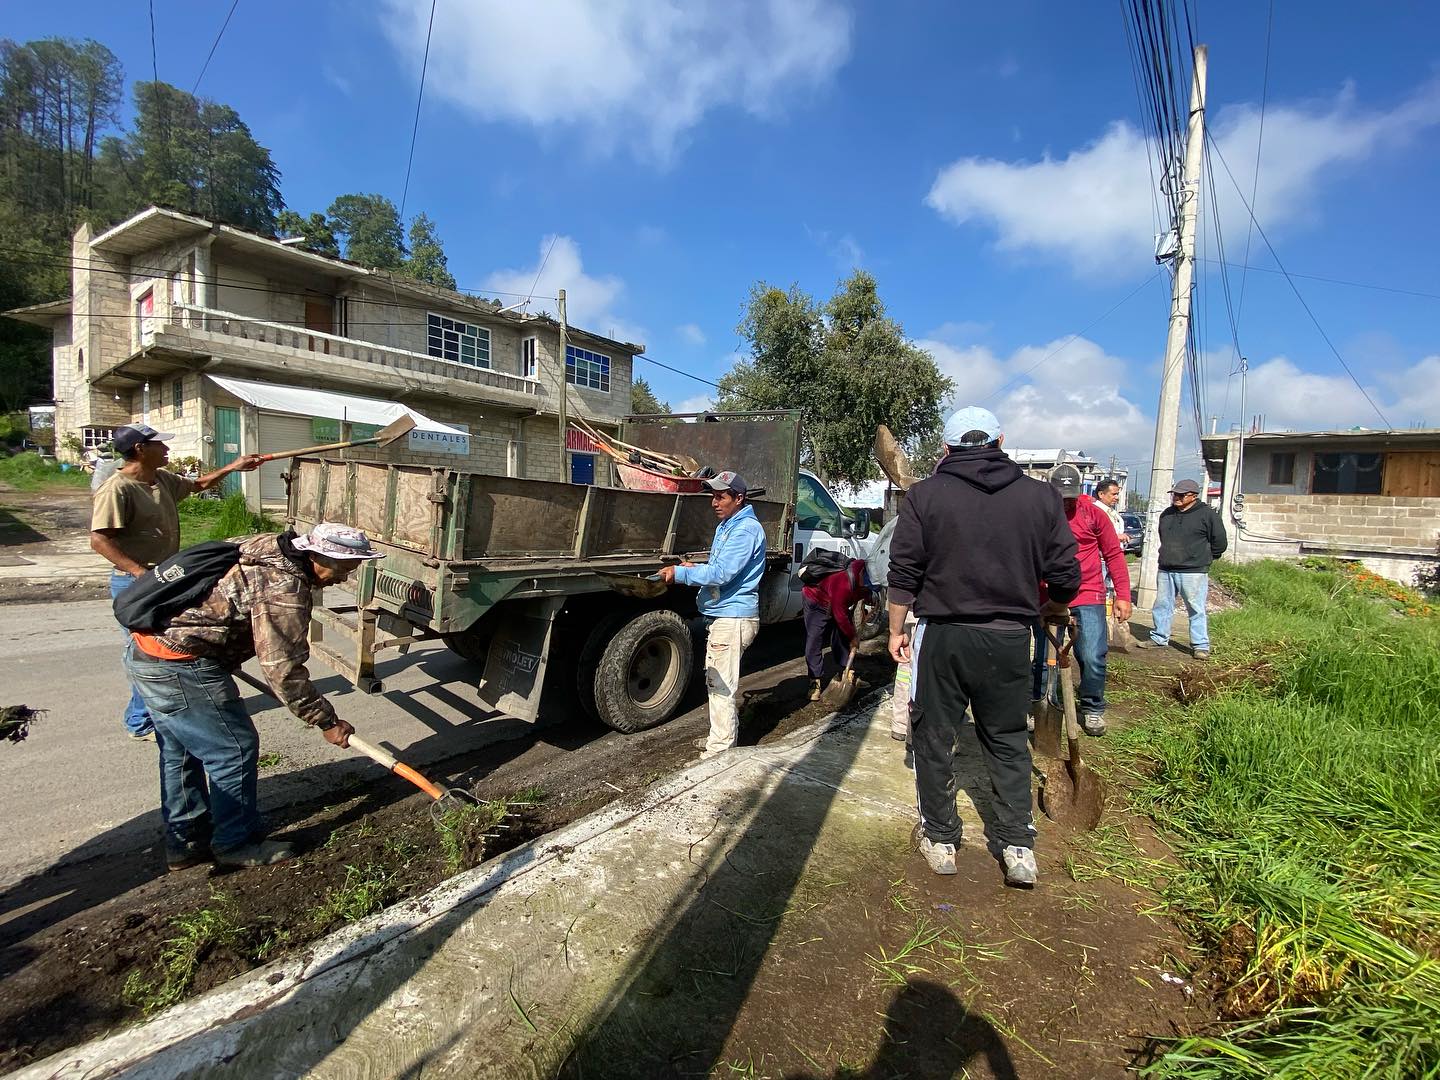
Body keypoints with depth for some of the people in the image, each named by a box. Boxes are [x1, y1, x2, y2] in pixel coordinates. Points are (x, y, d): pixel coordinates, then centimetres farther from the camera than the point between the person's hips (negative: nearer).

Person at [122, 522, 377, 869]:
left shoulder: (270, 547, 6)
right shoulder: (284, 587, -23)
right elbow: (282, 670, -20)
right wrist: (327, 721, -11)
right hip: (180, 667, -11)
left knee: (180, 751, 21)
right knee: (235, 750, 2)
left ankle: (185, 842, 35)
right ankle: (237, 844, 18)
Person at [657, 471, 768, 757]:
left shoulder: (746, 529, -17)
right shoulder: (726, 525, 16)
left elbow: (722, 573, -24)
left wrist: (680, 573, -21)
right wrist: (695, 568, 5)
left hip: (733, 618, -11)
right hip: (722, 615, 11)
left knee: (721, 687, -5)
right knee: (718, 683, 20)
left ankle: (719, 752, 4)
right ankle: (721, 737, 34)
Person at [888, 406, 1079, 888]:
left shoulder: (926, 494, -4)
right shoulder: (1040, 496, 2)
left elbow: (903, 574, -4)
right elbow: (1065, 577, 4)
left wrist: (897, 630, 6)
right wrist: (1048, 610, 24)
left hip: (942, 635, -2)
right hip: (1010, 637, 2)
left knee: (934, 739, 12)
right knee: (1008, 742, 18)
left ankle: (940, 840, 24)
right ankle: (1019, 847, 21)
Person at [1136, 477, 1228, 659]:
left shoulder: (1207, 515, -5)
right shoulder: (1166, 514, 12)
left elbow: (1220, 542, 0)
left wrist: (1204, 558, 8)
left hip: (1193, 572, -6)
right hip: (1166, 571, 6)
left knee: (1196, 610, -2)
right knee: (1162, 605, 11)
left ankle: (1200, 646, 5)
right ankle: (1159, 638, 23)